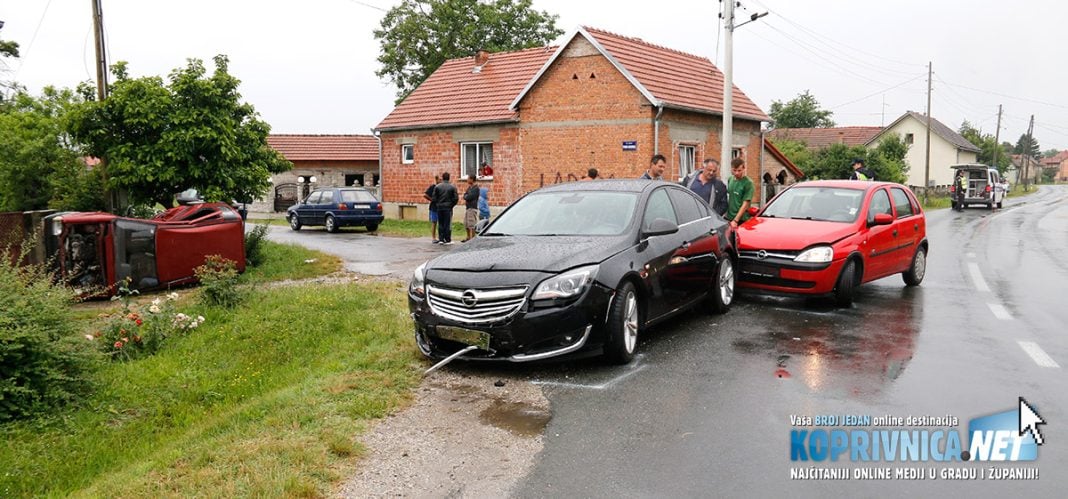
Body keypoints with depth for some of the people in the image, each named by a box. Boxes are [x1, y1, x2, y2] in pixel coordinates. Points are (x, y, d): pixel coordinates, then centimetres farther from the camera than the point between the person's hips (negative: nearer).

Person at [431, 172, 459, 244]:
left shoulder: (437, 187, -1)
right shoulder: (452, 187, -5)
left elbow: (434, 198, -2)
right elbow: (456, 198, -6)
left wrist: (437, 204, 12)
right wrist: (452, 205, 9)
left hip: (439, 207, 2)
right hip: (448, 208, -2)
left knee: (440, 224, 9)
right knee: (447, 224, 2)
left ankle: (441, 239, 9)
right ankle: (447, 240, 3)